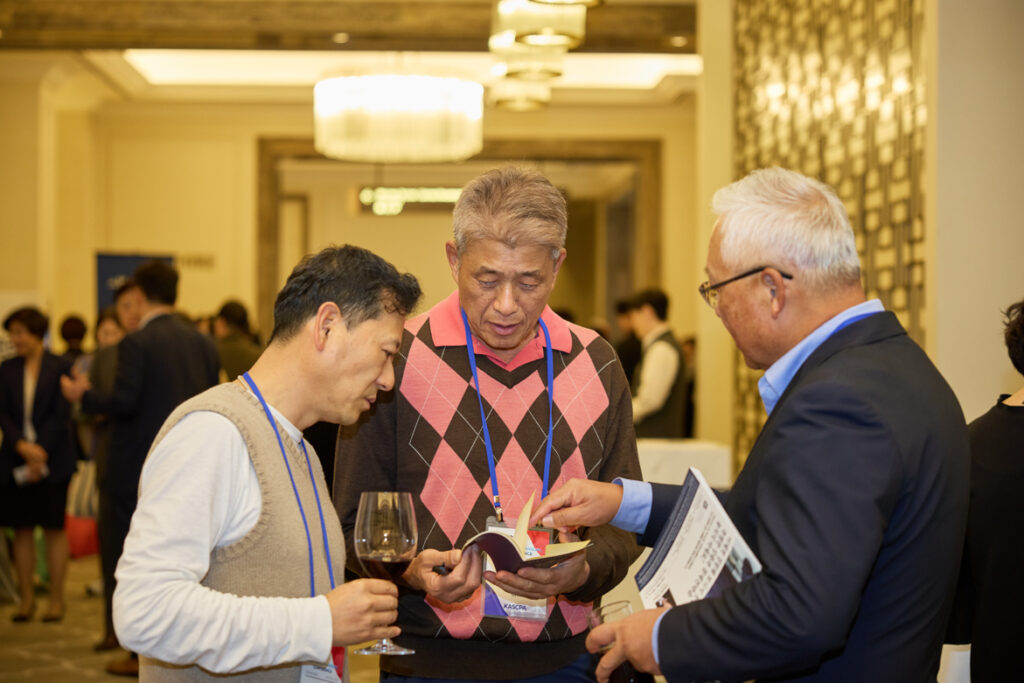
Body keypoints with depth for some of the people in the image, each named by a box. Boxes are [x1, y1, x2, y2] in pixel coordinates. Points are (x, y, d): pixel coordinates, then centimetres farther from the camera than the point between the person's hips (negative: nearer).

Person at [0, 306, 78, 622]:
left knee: (53, 527, -1)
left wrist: (41, 453, -13)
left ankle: (56, 598, 6)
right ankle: (26, 599, 12)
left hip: (53, 460, -3)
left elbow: (61, 415, -6)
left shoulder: (60, 367, -2)